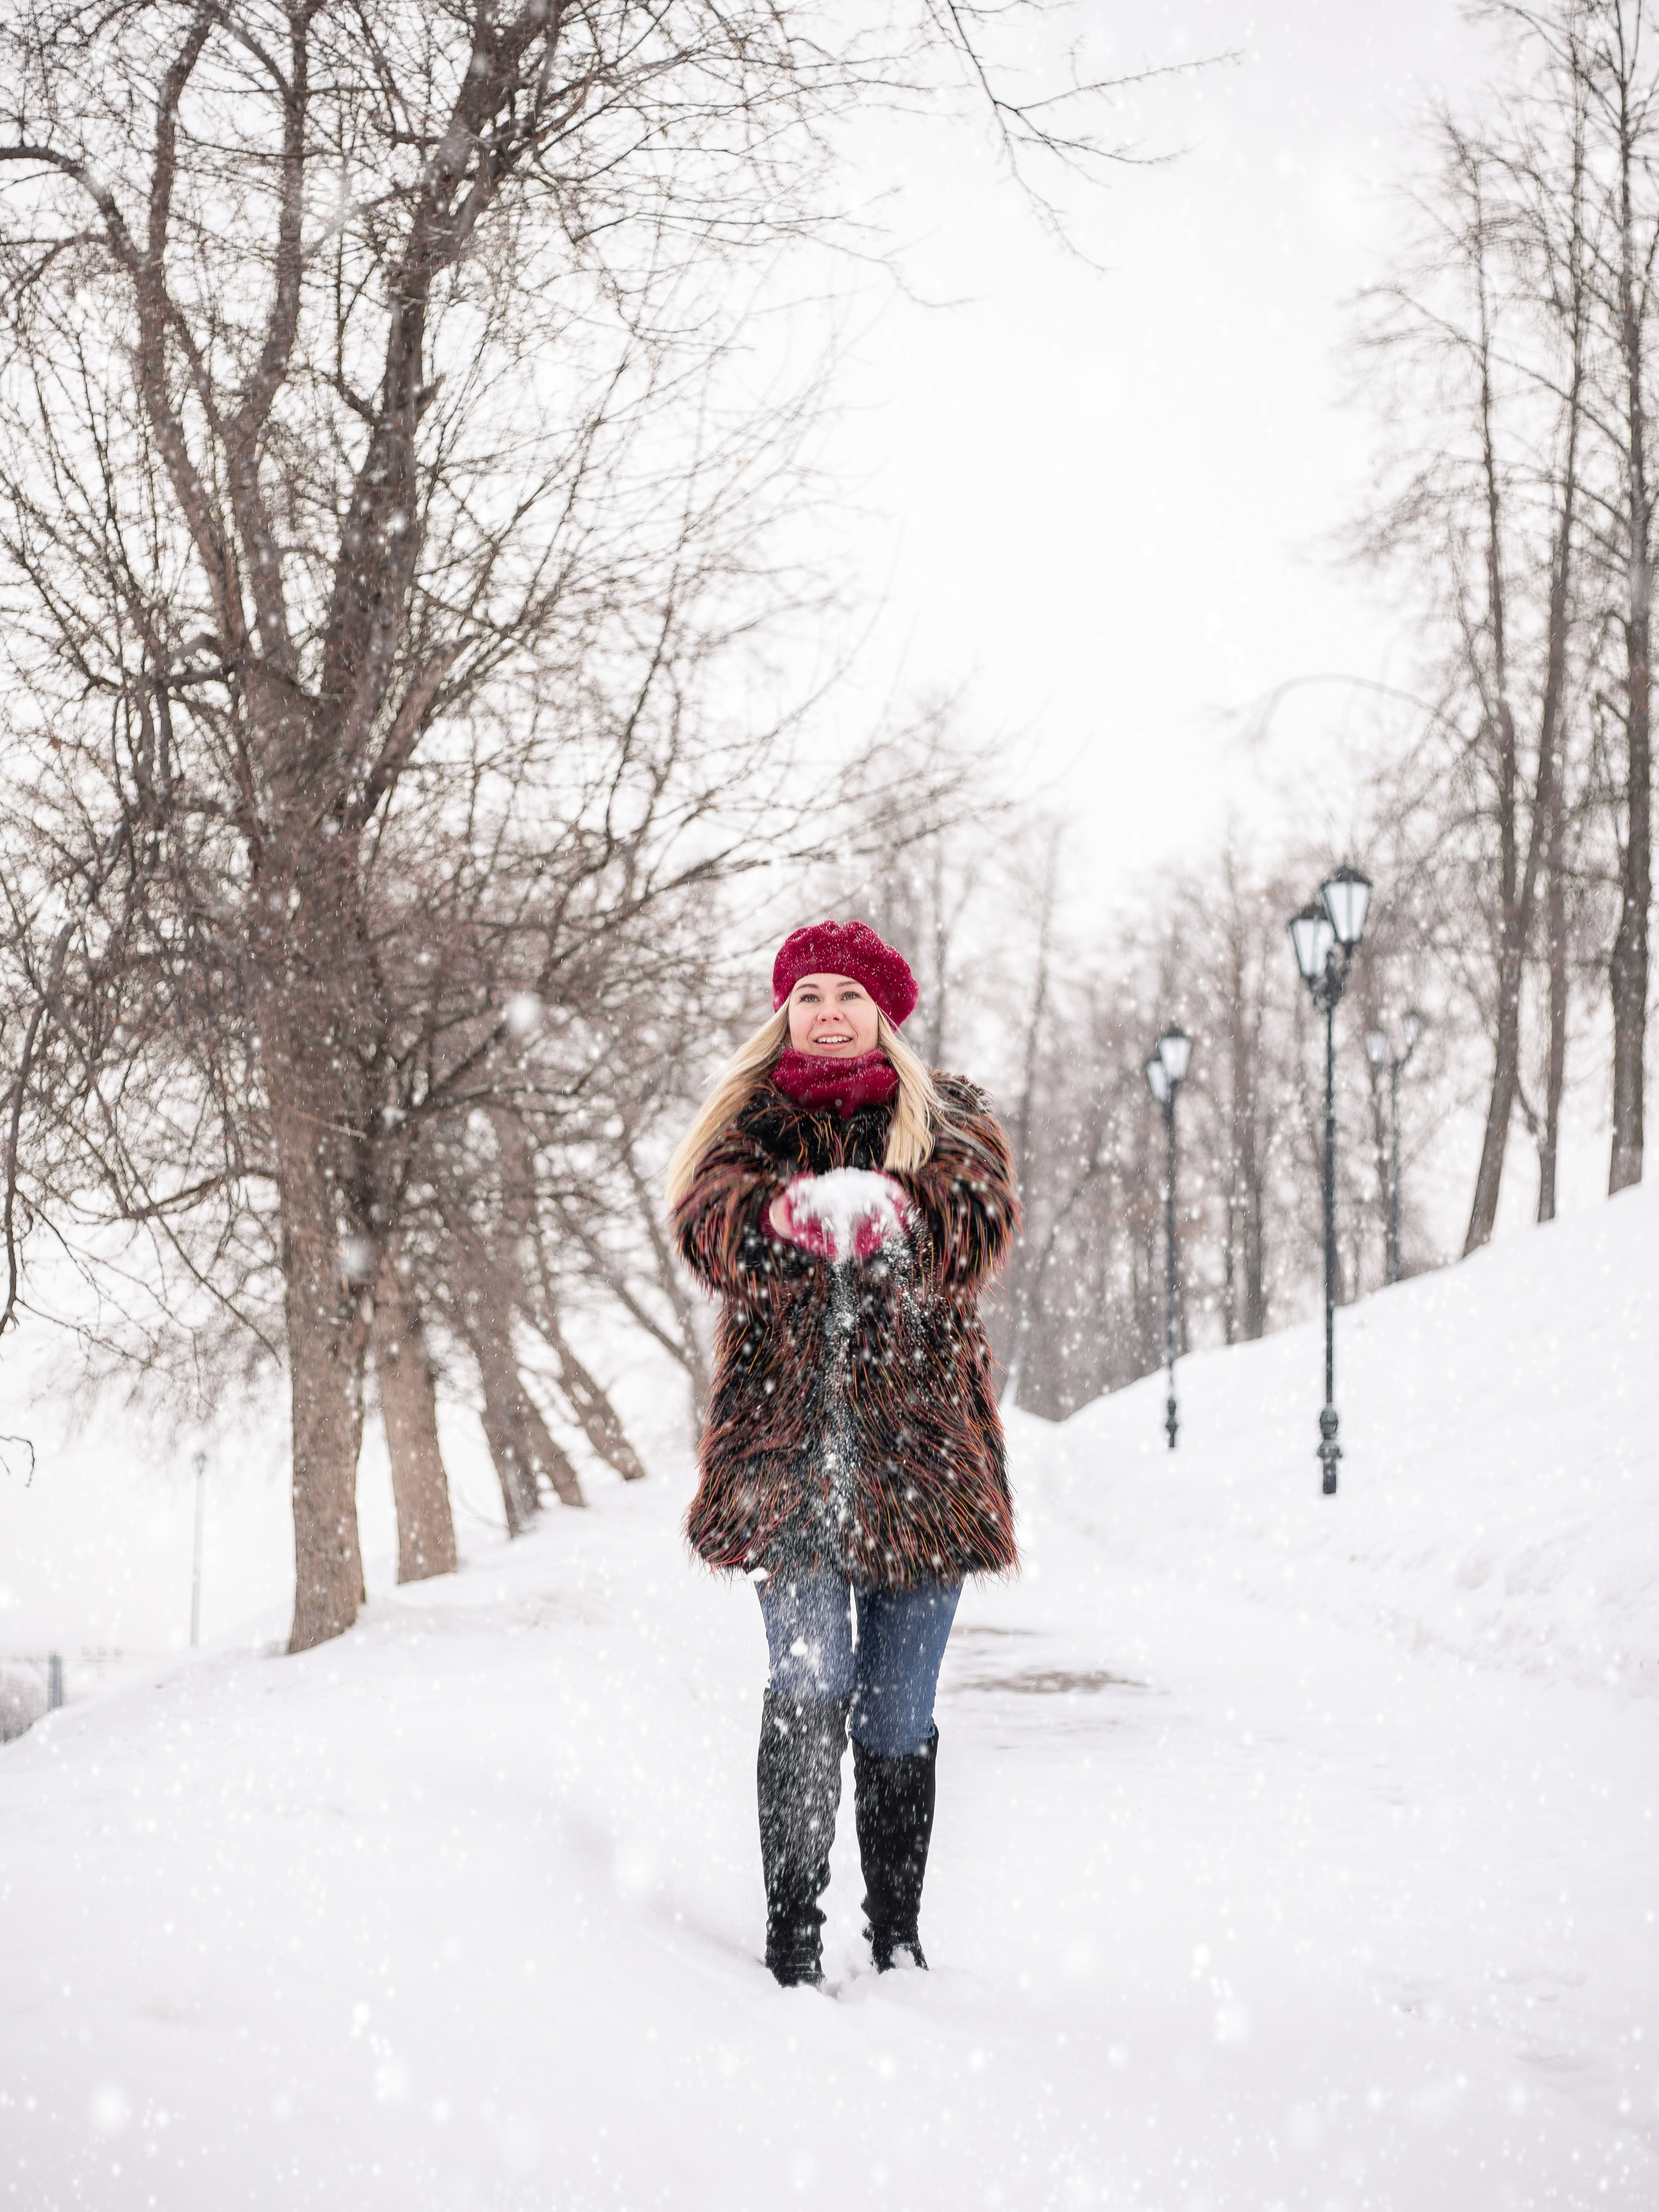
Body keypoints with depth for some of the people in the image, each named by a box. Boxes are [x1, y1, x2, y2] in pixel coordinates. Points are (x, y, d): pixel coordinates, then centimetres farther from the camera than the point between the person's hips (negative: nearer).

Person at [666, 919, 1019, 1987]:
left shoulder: (947, 1116, 13)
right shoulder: (749, 1118, 14)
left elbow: (984, 1216, -9)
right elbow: (709, 1221, -8)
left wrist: (888, 1211, -32)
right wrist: (792, 1214, -32)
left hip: (919, 1445, 1)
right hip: (785, 1443, -1)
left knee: (899, 1713, 5)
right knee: (811, 1680, -14)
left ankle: (898, 1938, 18)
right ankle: (792, 1931, -7)